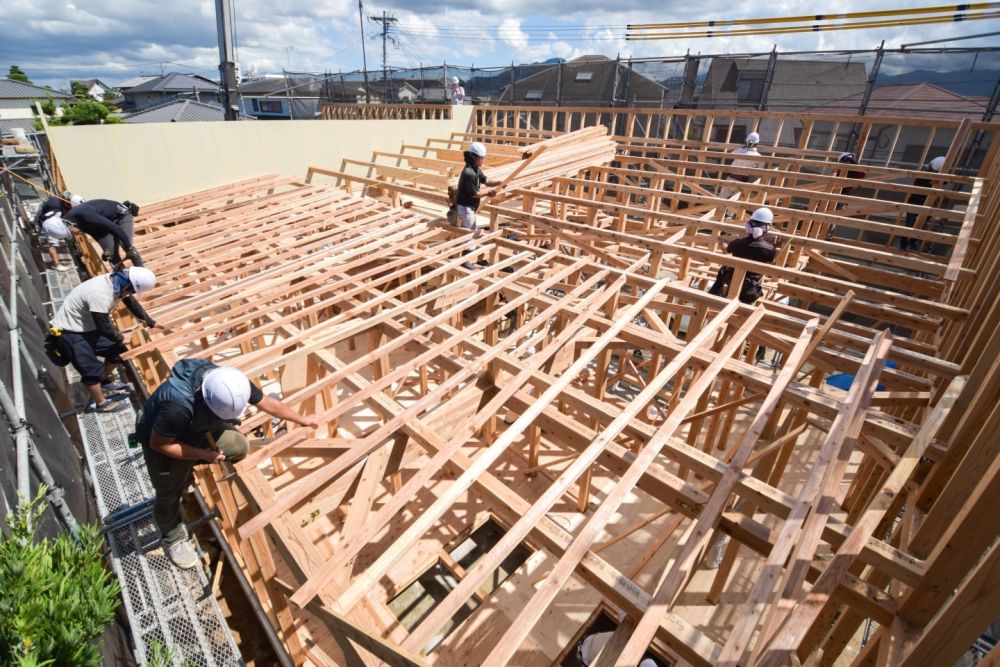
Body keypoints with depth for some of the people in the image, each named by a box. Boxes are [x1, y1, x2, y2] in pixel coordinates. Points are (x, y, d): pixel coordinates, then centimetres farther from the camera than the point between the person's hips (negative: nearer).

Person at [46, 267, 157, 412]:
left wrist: (151, 323, 15)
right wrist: (120, 338, -8)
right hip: (69, 332, -8)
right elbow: (104, 326, -26)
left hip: (88, 325, 9)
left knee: (117, 350, 13)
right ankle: (101, 404, 17)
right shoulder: (100, 295, -37)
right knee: (92, 370, -2)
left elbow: (131, 303, 7)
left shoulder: (116, 281, -11)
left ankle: (104, 380, 38)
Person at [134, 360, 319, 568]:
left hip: (198, 429, 5)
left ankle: (186, 469, 18)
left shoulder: (232, 384, -29)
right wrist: (203, 454, -26)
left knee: (239, 447, -8)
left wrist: (302, 420, -4)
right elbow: (158, 444, -29)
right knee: (169, 495, 8)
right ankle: (172, 540, 37)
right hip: (162, 441, -5)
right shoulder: (178, 406, -46)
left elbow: (268, 402, -14)